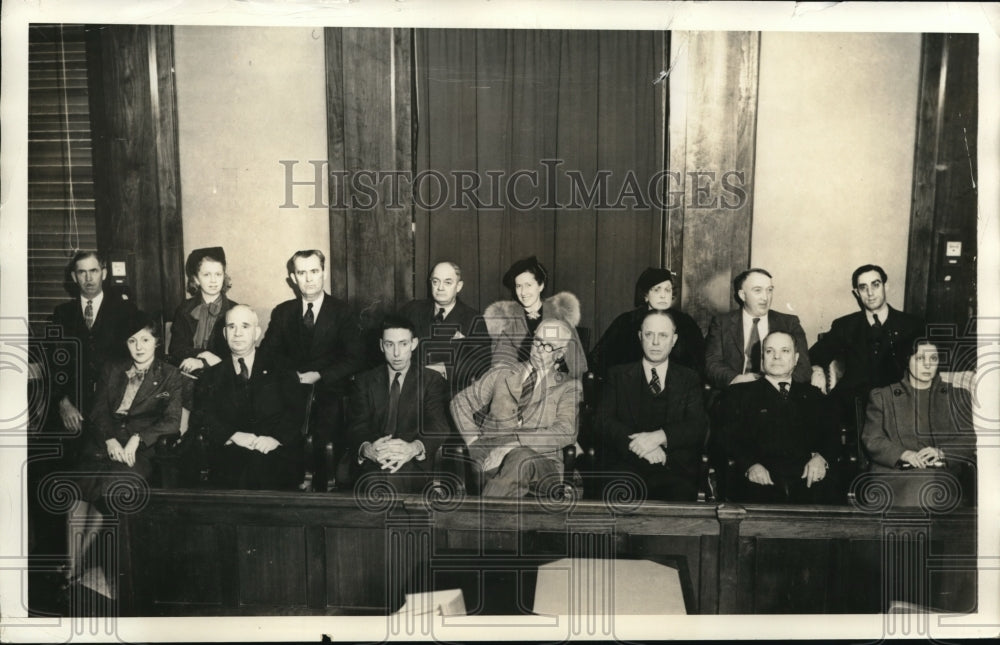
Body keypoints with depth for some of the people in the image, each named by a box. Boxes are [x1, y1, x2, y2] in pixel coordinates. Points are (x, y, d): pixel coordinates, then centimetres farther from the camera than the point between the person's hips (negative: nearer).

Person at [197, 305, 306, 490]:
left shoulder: (279, 368, 14)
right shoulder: (213, 376, 18)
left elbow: (297, 409, 5)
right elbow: (205, 417, 6)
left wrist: (276, 437, -14)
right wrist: (233, 435, -13)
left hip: (278, 453, 0)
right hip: (230, 458, 0)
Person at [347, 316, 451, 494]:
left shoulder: (433, 381, 12)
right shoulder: (364, 381, 17)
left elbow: (438, 427, -2)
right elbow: (357, 426, 4)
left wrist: (414, 448, -27)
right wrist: (367, 449, -22)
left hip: (415, 463, -1)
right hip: (371, 465, 2)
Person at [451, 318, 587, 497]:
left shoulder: (568, 386, 13)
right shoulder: (501, 375, 19)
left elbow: (566, 432, -3)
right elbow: (460, 401, 20)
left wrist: (514, 442, -15)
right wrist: (475, 442, 2)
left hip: (541, 460, 0)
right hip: (493, 455, 0)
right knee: (523, 457, -36)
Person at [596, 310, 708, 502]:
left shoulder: (689, 379, 16)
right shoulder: (619, 375, 15)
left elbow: (698, 427, 3)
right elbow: (604, 421, 3)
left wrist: (659, 437, -15)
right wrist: (636, 443, -15)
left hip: (676, 469, 1)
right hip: (627, 465, 0)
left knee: (680, 493, -31)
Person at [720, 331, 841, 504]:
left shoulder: (813, 396, 26)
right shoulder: (739, 394, 16)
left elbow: (832, 437, 17)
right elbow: (727, 438, 5)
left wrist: (820, 458, -7)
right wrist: (749, 465, -15)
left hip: (807, 479, 2)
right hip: (761, 482, -2)